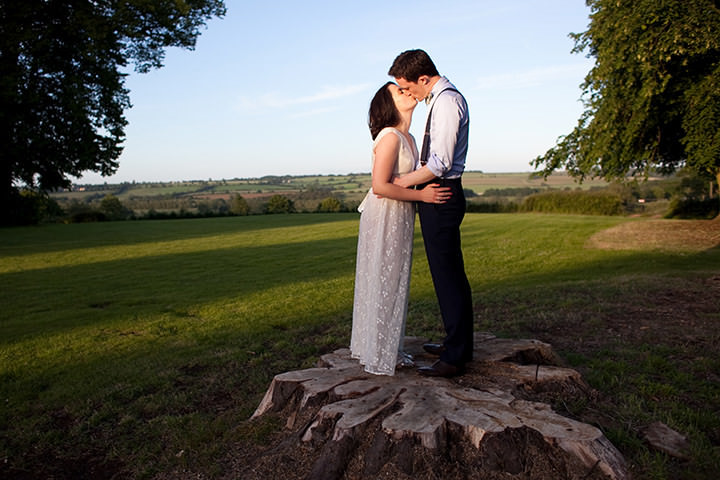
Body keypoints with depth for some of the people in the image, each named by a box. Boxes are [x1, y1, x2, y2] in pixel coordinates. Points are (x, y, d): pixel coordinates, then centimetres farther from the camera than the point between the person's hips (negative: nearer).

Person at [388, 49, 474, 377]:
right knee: (451, 273, 17)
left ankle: (455, 357, 6)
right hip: (441, 194, 11)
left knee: (447, 275, -5)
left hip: (441, 196, -11)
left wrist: (401, 182, -14)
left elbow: (440, 163, -22)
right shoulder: (443, 98, 16)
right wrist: (408, 179, 14)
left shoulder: (447, 101, -16)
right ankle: (458, 343, 30)